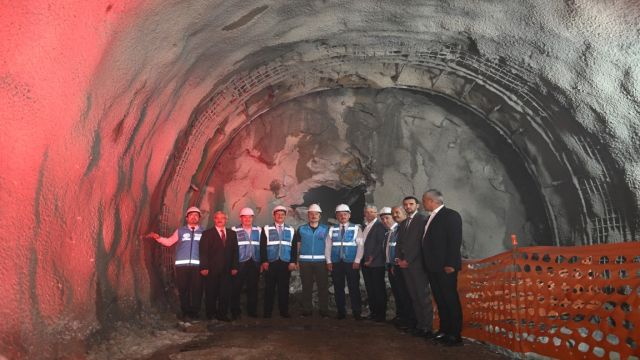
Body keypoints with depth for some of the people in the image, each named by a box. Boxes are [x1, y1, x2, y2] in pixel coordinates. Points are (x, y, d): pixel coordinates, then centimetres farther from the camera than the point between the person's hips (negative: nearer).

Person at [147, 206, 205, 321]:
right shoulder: (180, 231, 11)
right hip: (182, 264, 1)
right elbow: (168, 242, 10)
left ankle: (194, 313, 13)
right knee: (183, 289, 5)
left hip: (197, 265, -1)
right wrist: (158, 237, -1)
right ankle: (185, 313, 18)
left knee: (196, 289, 1)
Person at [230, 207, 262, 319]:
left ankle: (252, 311, 15)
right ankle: (235, 312, 8)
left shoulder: (258, 230, 12)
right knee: (237, 288, -2)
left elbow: (261, 246, 12)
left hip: (254, 263, 3)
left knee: (253, 288, 5)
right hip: (240, 263, -3)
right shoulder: (235, 230, 3)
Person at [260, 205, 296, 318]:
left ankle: (284, 311, 12)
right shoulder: (266, 229, 6)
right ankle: (267, 311, 9)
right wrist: (264, 261, -7)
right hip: (271, 263, -1)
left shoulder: (290, 230, 10)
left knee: (284, 288, 3)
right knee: (269, 288, 2)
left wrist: (293, 262, -1)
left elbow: (294, 247, 8)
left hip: (285, 263, 1)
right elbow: (262, 247, 1)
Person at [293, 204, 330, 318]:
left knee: (323, 286, -2)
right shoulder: (301, 229, 9)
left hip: (321, 261, -1)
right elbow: (297, 245, 9)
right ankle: (307, 310, 12)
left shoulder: (325, 229, 6)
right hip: (305, 261, 1)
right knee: (306, 287, 4)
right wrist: (296, 261, -1)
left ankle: (324, 310, 5)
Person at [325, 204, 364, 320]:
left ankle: (357, 313, 6)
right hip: (336, 263, 3)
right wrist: (328, 261, -1)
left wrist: (357, 261, -11)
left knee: (354, 288, -1)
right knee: (338, 288, 7)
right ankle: (341, 312, 16)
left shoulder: (356, 229, 3)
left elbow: (360, 245, -3)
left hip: (351, 263, -2)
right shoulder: (332, 229, 9)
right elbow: (327, 246, 7)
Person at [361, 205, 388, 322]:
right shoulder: (364, 227, 15)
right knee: (370, 289, 10)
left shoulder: (379, 226, -6)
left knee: (379, 289, 0)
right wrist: (363, 259, 8)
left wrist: (372, 258, -14)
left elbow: (380, 244, -12)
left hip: (376, 263, -7)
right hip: (365, 262, 7)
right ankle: (373, 312, 19)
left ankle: (381, 314, 6)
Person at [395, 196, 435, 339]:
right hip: (404, 263, 7)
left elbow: (420, 243, -11)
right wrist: (399, 259, 3)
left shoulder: (423, 219, -4)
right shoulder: (402, 224, 20)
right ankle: (420, 324, 11)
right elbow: (399, 243, 19)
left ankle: (427, 327, -4)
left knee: (423, 296, -6)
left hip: (417, 263, -7)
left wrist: (408, 260, -12)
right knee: (414, 296, 7)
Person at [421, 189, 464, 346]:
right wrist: (428, 263, 13)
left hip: (445, 267, -9)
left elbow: (455, 240, -16)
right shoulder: (431, 217, 17)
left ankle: (455, 335, 5)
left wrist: (450, 264, -21)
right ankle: (444, 331, 21)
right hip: (433, 266, 9)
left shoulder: (451, 215, -9)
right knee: (440, 299, 13)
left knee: (450, 299, -2)